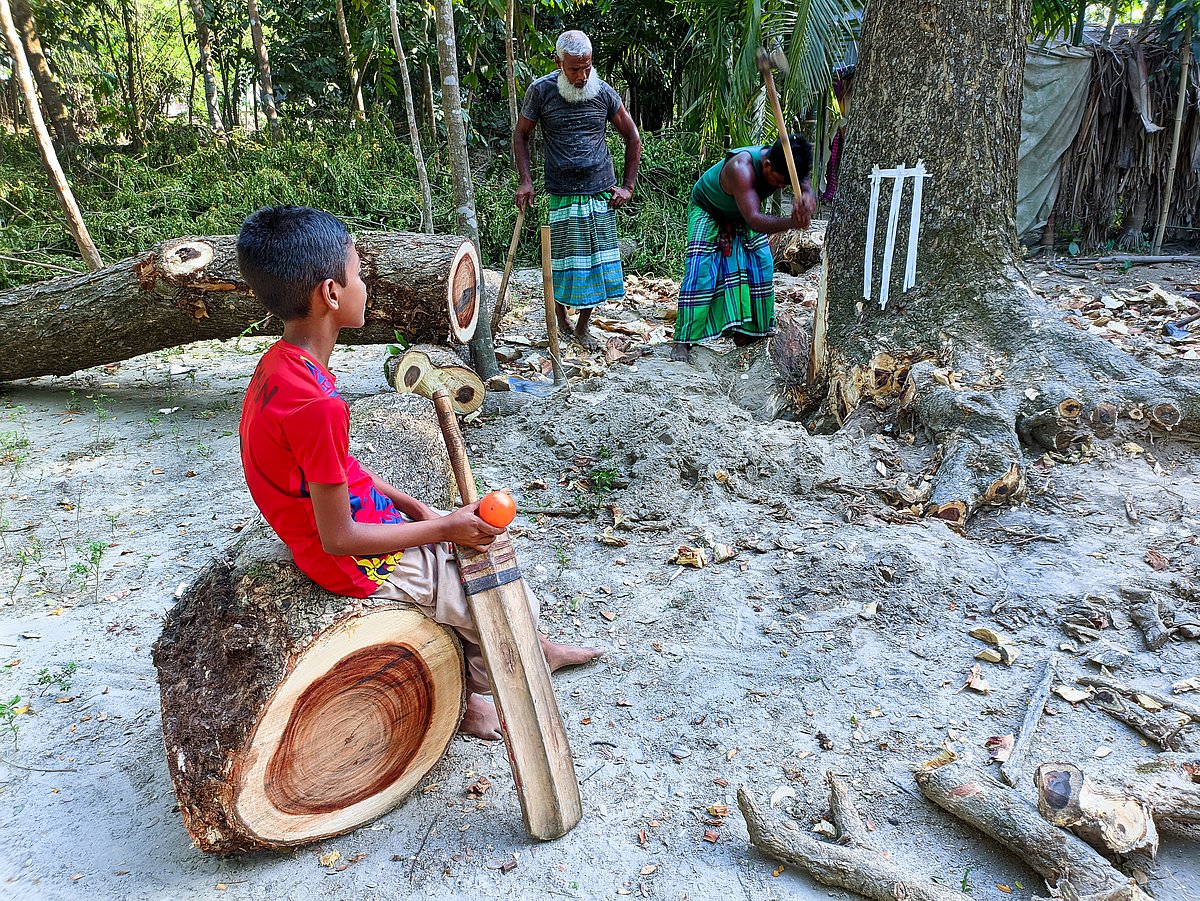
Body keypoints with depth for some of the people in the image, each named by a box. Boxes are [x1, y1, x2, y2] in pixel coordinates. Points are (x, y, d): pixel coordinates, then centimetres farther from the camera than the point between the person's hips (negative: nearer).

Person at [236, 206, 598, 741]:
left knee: (481, 543, 22)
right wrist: (442, 527, -17)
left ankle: (534, 651, 40)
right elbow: (339, 539, -26)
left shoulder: (281, 361, -3)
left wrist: (415, 507, 3)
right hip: (367, 565, -9)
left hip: (369, 518, 9)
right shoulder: (317, 406, -33)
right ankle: (467, 695, 29)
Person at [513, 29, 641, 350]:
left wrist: (628, 186, 6)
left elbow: (632, 137, 11)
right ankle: (560, 320, 20)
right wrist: (525, 181, -6)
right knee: (563, 261, 0)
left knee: (598, 260, 4)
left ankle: (583, 326, 17)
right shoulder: (540, 91, -4)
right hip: (562, 196, -2)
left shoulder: (603, 92, 1)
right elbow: (521, 134, 6)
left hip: (601, 192, 2)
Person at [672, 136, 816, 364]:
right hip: (708, 212, -7)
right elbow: (754, 220, -50)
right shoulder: (741, 168, -42)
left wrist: (806, 199, -61)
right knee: (700, 273, -17)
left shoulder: (784, 167, -22)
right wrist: (791, 222, -66)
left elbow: (806, 186, -35)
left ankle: (747, 332, 11)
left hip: (743, 216, 7)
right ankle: (683, 342, -15)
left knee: (762, 267, 0)